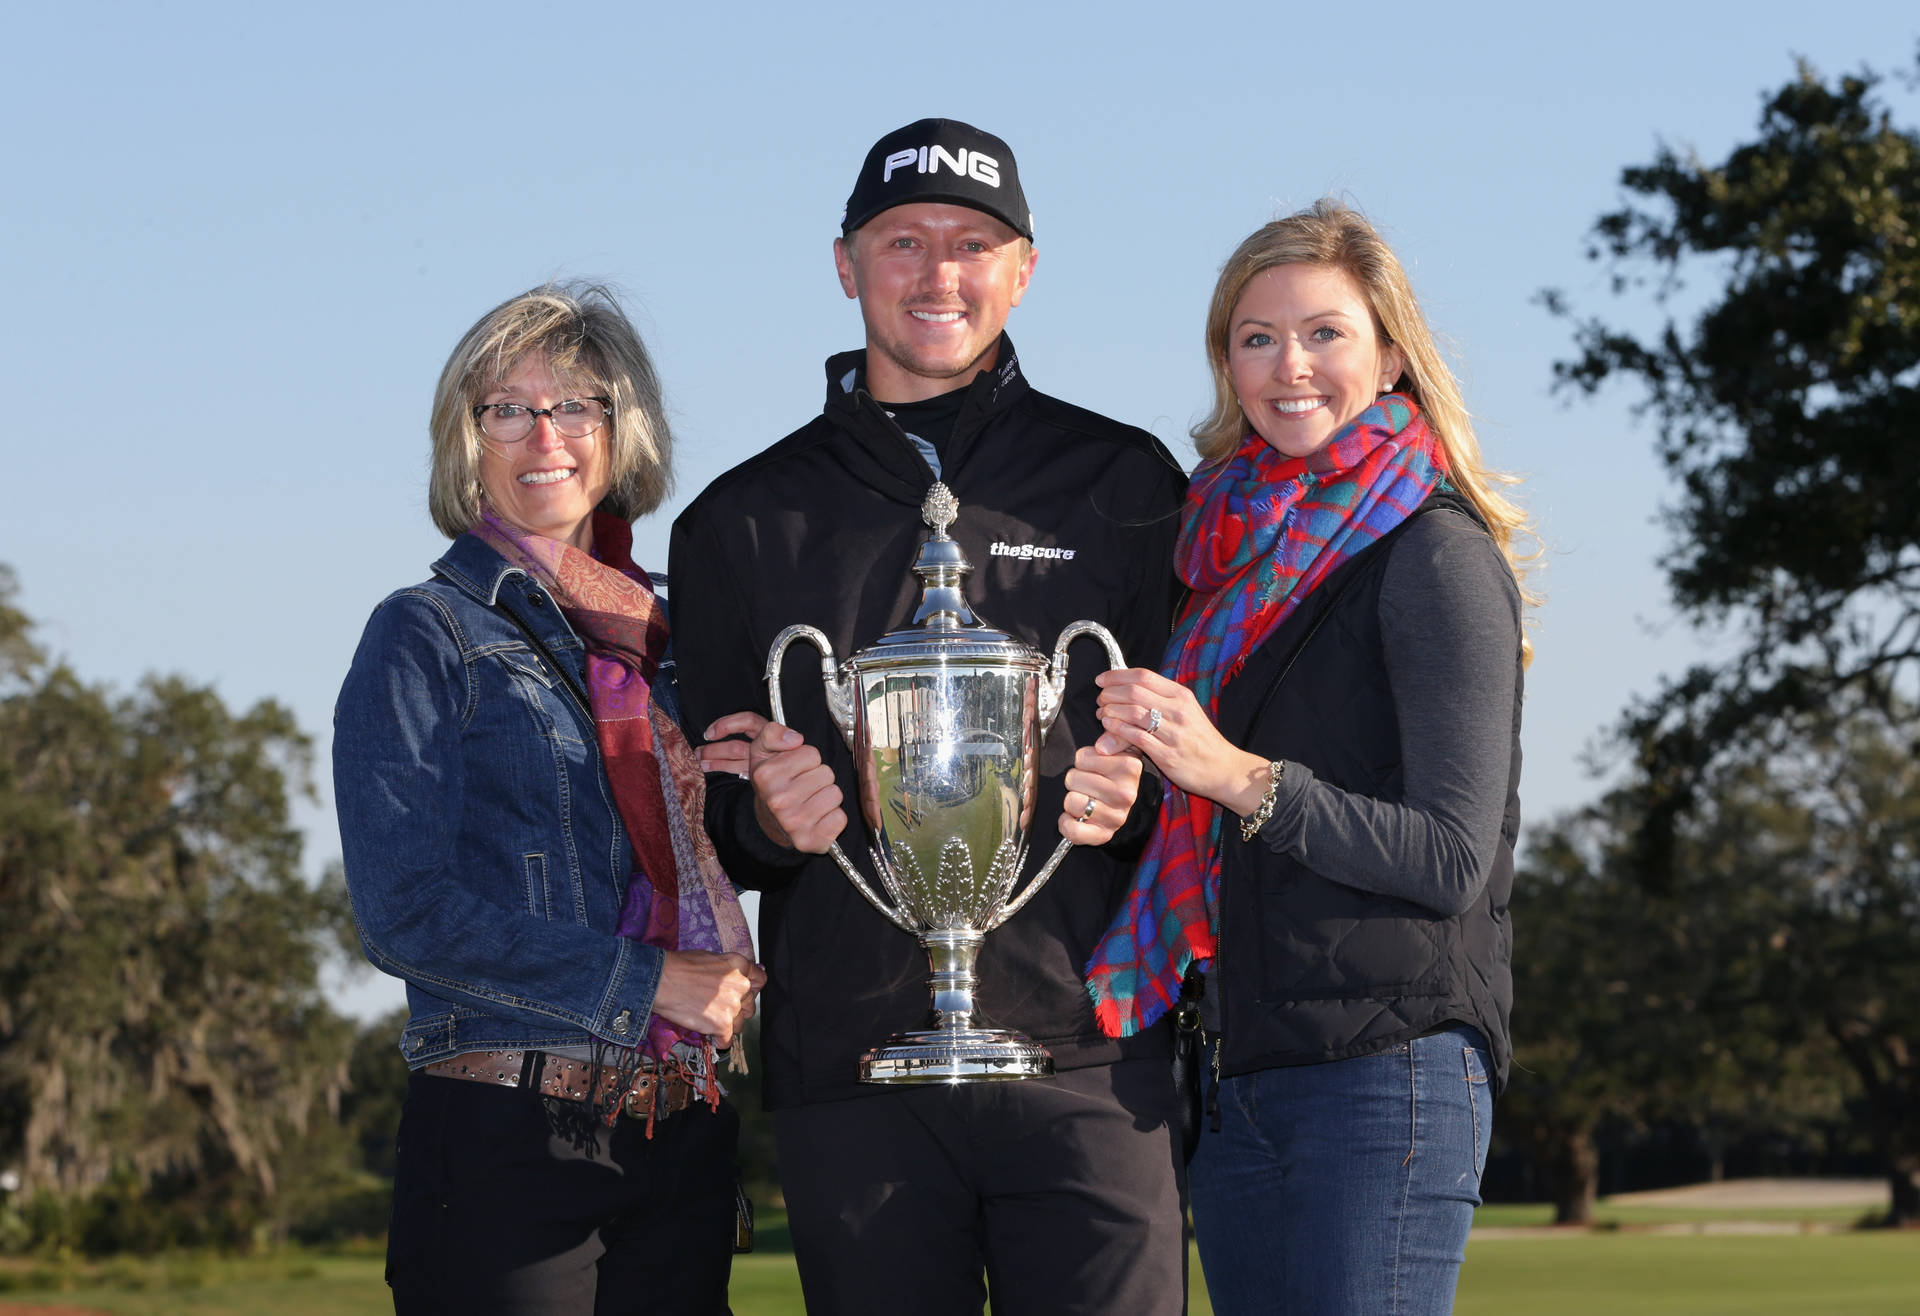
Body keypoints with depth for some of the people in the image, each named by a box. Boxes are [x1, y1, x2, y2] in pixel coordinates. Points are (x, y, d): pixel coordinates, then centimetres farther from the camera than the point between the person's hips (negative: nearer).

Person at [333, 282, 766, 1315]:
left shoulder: (656, 639, 16)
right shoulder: (424, 637, 0)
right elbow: (405, 914, -9)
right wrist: (646, 985, -12)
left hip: (680, 1146, 5)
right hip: (510, 1142, -5)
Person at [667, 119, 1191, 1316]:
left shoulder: (1121, 484, 10)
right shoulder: (744, 522, 13)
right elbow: (703, 817, 14)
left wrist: (1135, 799, -13)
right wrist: (764, 820, -8)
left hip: (1086, 1051, -1)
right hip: (851, 1076, 1)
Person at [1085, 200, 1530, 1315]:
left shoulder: (1434, 554, -6)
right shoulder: (1241, 552, 16)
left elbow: (1452, 858, -12)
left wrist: (1237, 775, -19)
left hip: (1388, 1082, -7)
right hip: (1246, 1083, 7)